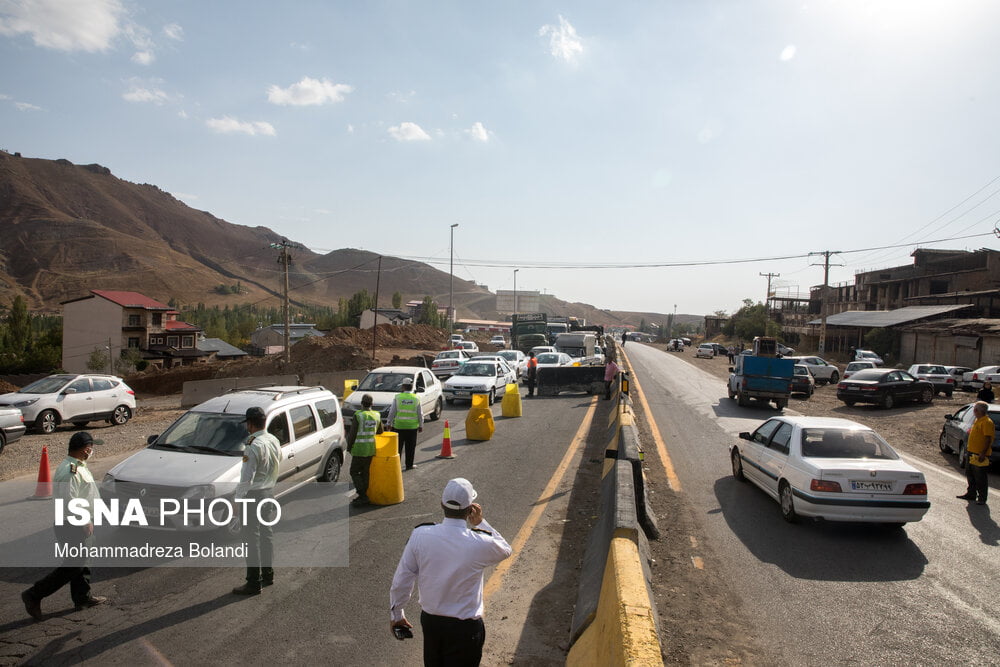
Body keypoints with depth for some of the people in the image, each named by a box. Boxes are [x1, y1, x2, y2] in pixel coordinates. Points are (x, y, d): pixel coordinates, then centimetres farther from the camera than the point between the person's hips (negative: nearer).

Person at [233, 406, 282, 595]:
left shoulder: (254, 447, -22)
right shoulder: (274, 441, 3)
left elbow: (246, 478, -22)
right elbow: (279, 459, 20)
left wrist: (237, 499, -16)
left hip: (253, 494, -8)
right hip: (270, 491, 8)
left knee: (252, 538, -1)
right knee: (267, 534, 18)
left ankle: (254, 583, 5)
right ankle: (268, 574, 29)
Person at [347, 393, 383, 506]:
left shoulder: (358, 415, -13)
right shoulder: (377, 415, 4)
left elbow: (353, 433, -12)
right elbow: (380, 431, 16)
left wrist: (349, 447, 0)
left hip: (360, 449, -5)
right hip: (372, 449, 6)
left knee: (354, 472, 5)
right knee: (365, 472, 14)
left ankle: (363, 496, -2)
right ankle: (364, 496, 16)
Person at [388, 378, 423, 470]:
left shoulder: (398, 397, -6)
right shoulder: (416, 398, -1)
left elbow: (392, 412, -3)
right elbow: (420, 414, 1)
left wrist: (389, 423, 7)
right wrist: (421, 425, 10)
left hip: (399, 426, -1)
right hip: (412, 426, 1)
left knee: (398, 446, 8)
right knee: (410, 447, 9)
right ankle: (409, 465, 15)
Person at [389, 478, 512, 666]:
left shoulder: (420, 535, -18)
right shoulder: (480, 543, -24)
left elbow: (401, 580, -7)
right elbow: (505, 550, 0)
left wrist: (396, 614, 9)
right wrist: (481, 523, 0)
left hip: (429, 620, 3)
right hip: (465, 628, -3)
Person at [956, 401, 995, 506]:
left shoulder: (987, 422, -16)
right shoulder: (977, 421, 14)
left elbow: (988, 439, -21)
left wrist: (983, 453, -24)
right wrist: (969, 446, 21)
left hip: (980, 455, -10)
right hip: (972, 453, 10)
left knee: (980, 478, -2)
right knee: (970, 475, 17)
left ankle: (982, 498, 7)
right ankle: (971, 494, 28)